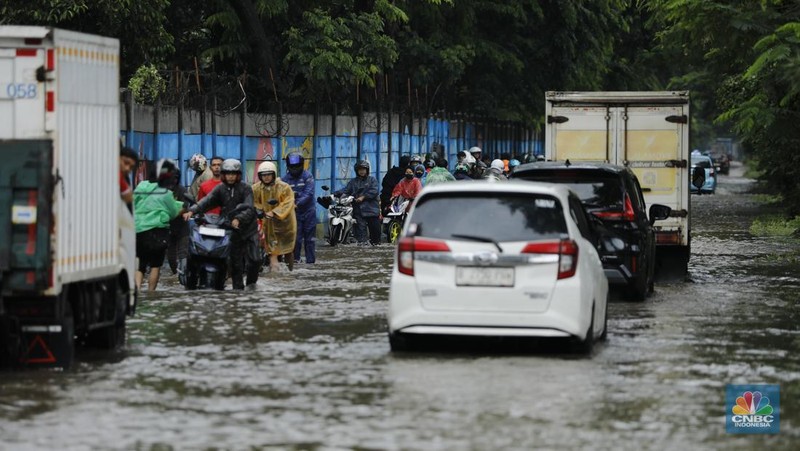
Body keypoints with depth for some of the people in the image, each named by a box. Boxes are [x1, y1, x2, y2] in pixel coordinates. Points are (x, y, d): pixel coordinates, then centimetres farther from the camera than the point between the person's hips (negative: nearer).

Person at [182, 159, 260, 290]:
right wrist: (192, 211, -23)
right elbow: (207, 201, -7)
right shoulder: (220, 189, 6)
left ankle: (251, 283, 15)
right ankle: (238, 289, 11)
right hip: (232, 230, 2)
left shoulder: (245, 188, -3)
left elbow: (249, 208, -15)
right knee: (236, 263, 3)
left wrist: (239, 219, -34)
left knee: (254, 259, -8)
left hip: (249, 229, -2)